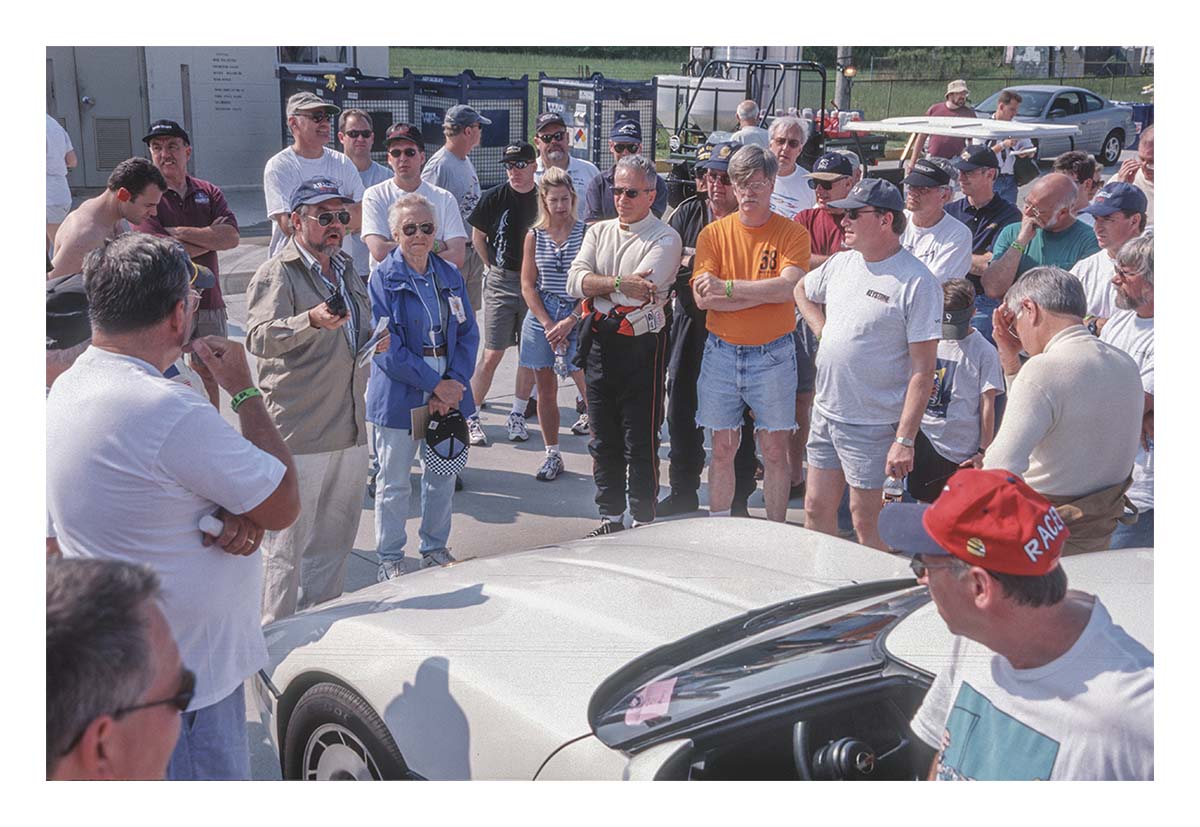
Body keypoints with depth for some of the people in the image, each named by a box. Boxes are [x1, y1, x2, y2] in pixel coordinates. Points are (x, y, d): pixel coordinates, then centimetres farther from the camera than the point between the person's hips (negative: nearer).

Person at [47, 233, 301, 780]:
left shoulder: (66, 389, 4)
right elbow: (285, 506, -17)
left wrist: (240, 515, -11)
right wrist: (244, 391, -8)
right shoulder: (169, 410, -27)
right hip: (187, 673, -9)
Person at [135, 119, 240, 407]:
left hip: (209, 301, 4)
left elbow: (232, 238, -9)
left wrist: (178, 232, -13)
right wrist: (210, 236, -9)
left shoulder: (208, 193, 8)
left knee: (210, 378, 14)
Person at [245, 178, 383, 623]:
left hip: (350, 430, 8)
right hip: (298, 434, -8)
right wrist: (312, 321, -43)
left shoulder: (347, 269, 16)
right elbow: (259, 339, -26)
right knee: (285, 546, -1)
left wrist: (373, 339, 8)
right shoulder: (276, 274, -9)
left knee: (334, 542, 18)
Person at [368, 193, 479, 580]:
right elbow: (387, 348, -14)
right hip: (399, 395, -4)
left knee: (443, 475, 14)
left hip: (449, 390, 5)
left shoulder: (450, 276, 8)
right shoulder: (383, 278, -7)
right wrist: (435, 384, -17)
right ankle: (390, 559, 18)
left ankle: (435, 547, 30)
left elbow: (468, 333, 4)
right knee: (394, 482, 4)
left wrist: (454, 383, -11)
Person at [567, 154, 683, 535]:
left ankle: (643, 521, 11)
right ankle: (610, 515, 24)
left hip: (642, 347, -6)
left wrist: (595, 286, -5)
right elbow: (575, 282, -2)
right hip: (599, 345, 6)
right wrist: (617, 283, -15)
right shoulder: (598, 232, 12)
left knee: (641, 442, 0)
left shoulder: (665, 239, -5)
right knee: (603, 439, 13)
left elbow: (640, 290, -18)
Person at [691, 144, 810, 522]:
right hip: (721, 353, 2)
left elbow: (788, 288, -19)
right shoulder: (714, 233, 2)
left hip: (773, 355, -2)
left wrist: (727, 287, -19)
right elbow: (702, 297, -9)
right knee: (722, 448, 9)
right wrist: (763, 293, -15)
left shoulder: (792, 234, -3)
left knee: (775, 451, 4)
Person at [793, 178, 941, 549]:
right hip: (826, 410, 7)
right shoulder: (842, 262, 6)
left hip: (873, 424, -7)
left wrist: (905, 439, -21)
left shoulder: (916, 281, -15)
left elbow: (923, 369, -17)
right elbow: (802, 290, 29)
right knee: (816, 509, 14)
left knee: (866, 523, 4)